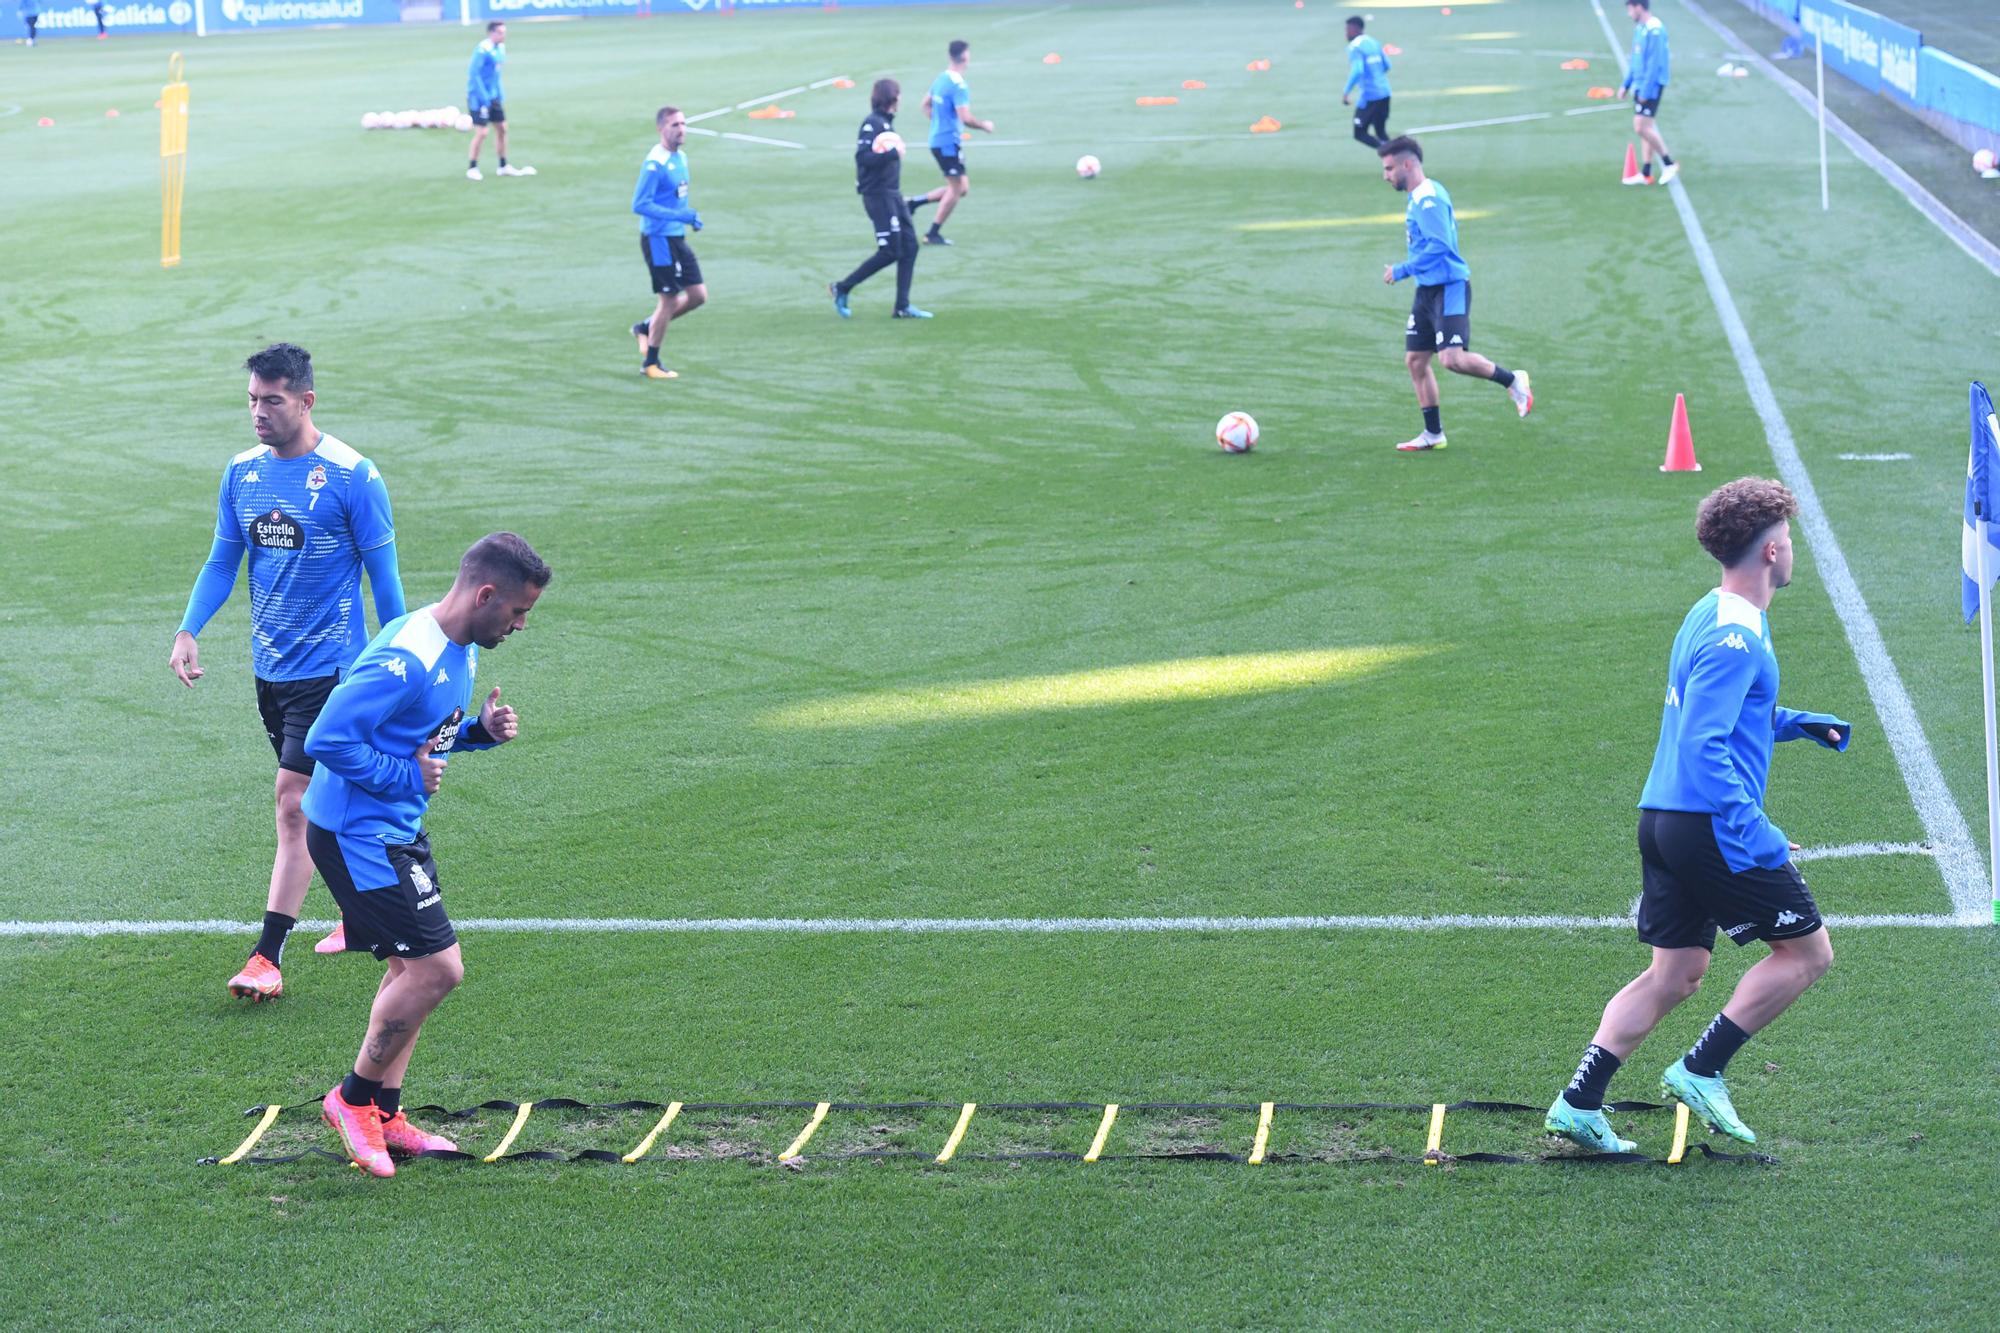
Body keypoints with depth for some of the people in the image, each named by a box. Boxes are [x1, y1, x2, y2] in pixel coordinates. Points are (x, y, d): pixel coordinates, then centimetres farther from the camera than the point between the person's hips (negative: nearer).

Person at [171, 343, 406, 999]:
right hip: (269, 667, 6)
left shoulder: (353, 476, -12)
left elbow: (383, 574, -6)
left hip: (329, 668, -6)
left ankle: (268, 958, -11)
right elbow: (222, 561, 12)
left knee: (295, 802, -11)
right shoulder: (242, 472, 5)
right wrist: (188, 631, -3)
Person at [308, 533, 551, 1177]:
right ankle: (355, 1097, 6)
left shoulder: (460, 651, 7)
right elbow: (327, 739, -28)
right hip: (356, 834, -10)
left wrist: (481, 730, 2)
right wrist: (405, 775, -20)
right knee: (438, 967, -11)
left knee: (412, 969, 14)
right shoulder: (407, 659, -26)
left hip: (400, 829, 10)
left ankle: (384, 1115, 24)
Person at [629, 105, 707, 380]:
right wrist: (679, 216, -26)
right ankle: (651, 364, 14)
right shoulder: (654, 164, -19)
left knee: (698, 296, 8)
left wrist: (690, 217, 7)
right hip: (658, 240, -9)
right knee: (669, 301, -1)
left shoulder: (680, 158, 9)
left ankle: (646, 327, 25)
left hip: (677, 238, 9)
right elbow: (639, 205, -23)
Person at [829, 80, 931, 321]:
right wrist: (893, 154, -24)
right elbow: (863, 158, -23)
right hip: (878, 196, -9)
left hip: (893, 194, 9)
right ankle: (842, 289, 3)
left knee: (909, 247, 5)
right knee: (890, 252, -8)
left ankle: (903, 307, 7)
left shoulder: (887, 122, 12)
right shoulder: (872, 124, -15)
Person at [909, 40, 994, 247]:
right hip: (950, 142, -9)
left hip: (938, 139, 9)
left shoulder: (940, 79, 9)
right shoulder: (958, 85, -19)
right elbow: (966, 118, -23)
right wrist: (984, 125, -7)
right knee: (956, 188, 0)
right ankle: (933, 234, 4)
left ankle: (915, 201, 12)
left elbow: (926, 105, 20)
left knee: (962, 187, 15)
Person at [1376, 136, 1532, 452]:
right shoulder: (1418, 197, 14)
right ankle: (1434, 434, 15)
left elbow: (1439, 246, -24)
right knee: (1415, 360, 7)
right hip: (1427, 290, 10)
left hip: (1449, 289, -10)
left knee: (1452, 359, -20)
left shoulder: (1428, 200, -17)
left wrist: (1401, 271, -19)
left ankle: (1512, 381, 2)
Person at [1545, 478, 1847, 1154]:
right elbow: (1705, 747, -24)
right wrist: (1754, 835, -25)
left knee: (1674, 976, 12)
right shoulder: (1735, 637, -16)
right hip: (1713, 825, -9)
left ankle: (1579, 1103, 5)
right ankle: (1701, 1071, 3)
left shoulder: (1710, 617, 15)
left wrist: (1795, 723, 25)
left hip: (1663, 819, 9)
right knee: (1807, 951, 5)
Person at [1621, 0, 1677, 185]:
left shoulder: (1655, 30, -19)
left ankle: (1669, 164, 0)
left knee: (1641, 127, -12)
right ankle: (1646, 174, 16)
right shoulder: (1640, 28, 11)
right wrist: (1626, 84, 20)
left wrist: (1645, 91, -21)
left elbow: (1655, 63, -21)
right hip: (1640, 85, 9)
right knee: (1646, 128, 11)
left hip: (1651, 86, -9)